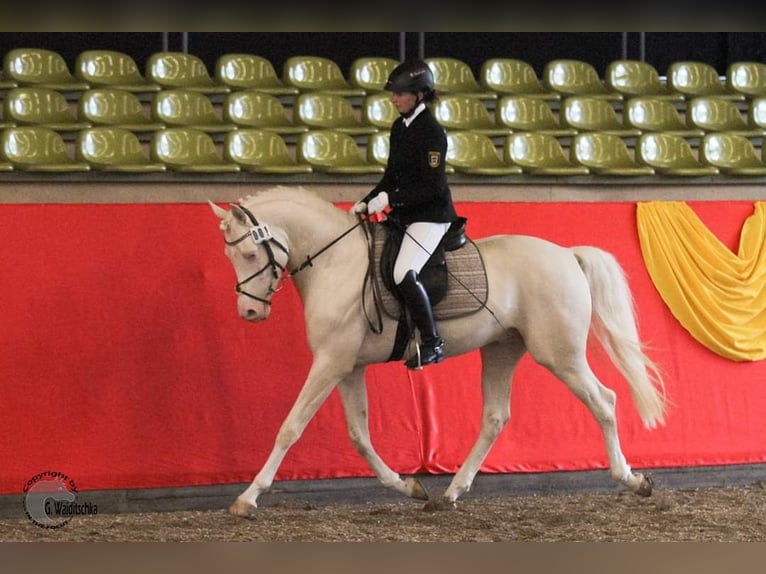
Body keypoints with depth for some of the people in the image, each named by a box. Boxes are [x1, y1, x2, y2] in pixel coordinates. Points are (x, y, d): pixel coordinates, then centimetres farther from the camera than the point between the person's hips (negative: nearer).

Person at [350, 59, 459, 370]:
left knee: (403, 274, -25)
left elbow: (432, 187, -21)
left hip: (431, 215, -10)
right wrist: (367, 202, 6)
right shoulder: (399, 128, 10)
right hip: (404, 215, 10)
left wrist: (389, 199, -21)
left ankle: (433, 343, -18)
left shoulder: (431, 132, -17)